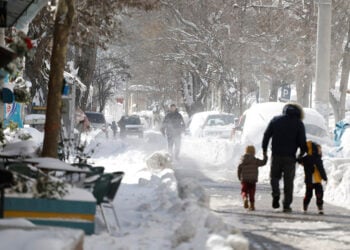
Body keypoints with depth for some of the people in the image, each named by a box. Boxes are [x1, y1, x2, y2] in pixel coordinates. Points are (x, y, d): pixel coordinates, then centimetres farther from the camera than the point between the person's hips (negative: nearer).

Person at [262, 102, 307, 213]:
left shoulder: (275, 120, 6)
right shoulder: (299, 123, -1)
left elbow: (266, 135, 3)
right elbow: (302, 141, -4)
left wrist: (264, 149, 12)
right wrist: (301, 154, 12)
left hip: (276, 155, 1)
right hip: (290, 157, -1)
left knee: (274, 176, 19)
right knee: (288, 181, 7)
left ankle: (276, 194, -8)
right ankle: (286, 205, 5)